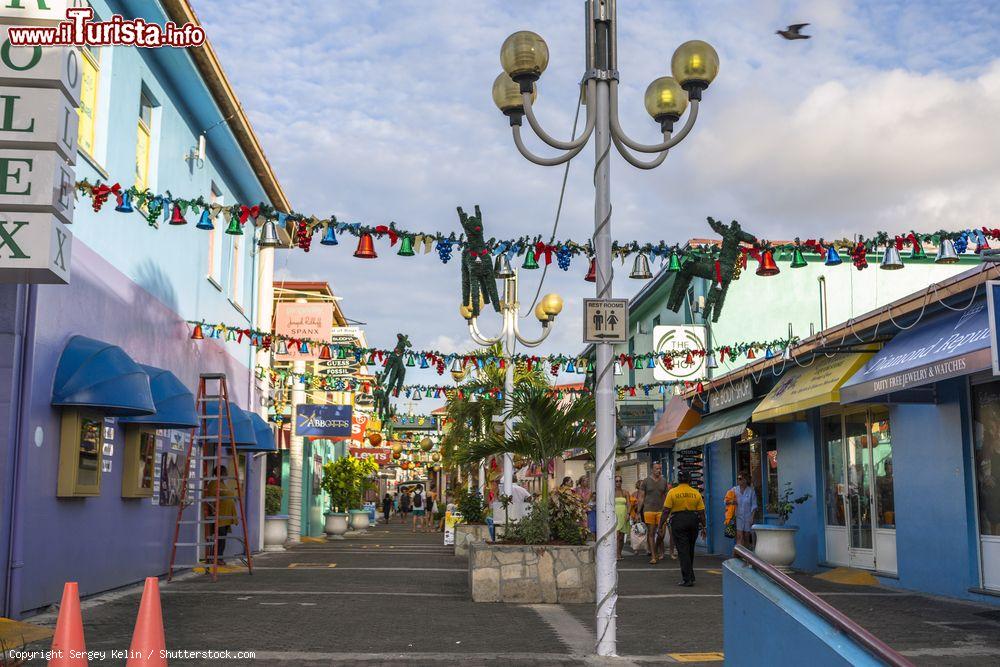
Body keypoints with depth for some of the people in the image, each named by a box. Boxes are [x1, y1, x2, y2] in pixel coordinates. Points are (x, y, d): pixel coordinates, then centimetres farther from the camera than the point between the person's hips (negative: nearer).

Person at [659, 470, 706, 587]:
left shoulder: (672, 492, -6)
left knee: (683, 551, 0)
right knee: (690, 550, 19)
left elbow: (666, 511, -8)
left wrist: (661, 525, -2)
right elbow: (701, 512, 4)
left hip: (678, 521, -3)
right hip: (693, 521, 3)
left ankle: (688, 579, -4)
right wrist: (703, 527, 13)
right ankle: (690, 575, 28)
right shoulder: (696, 493, 2)